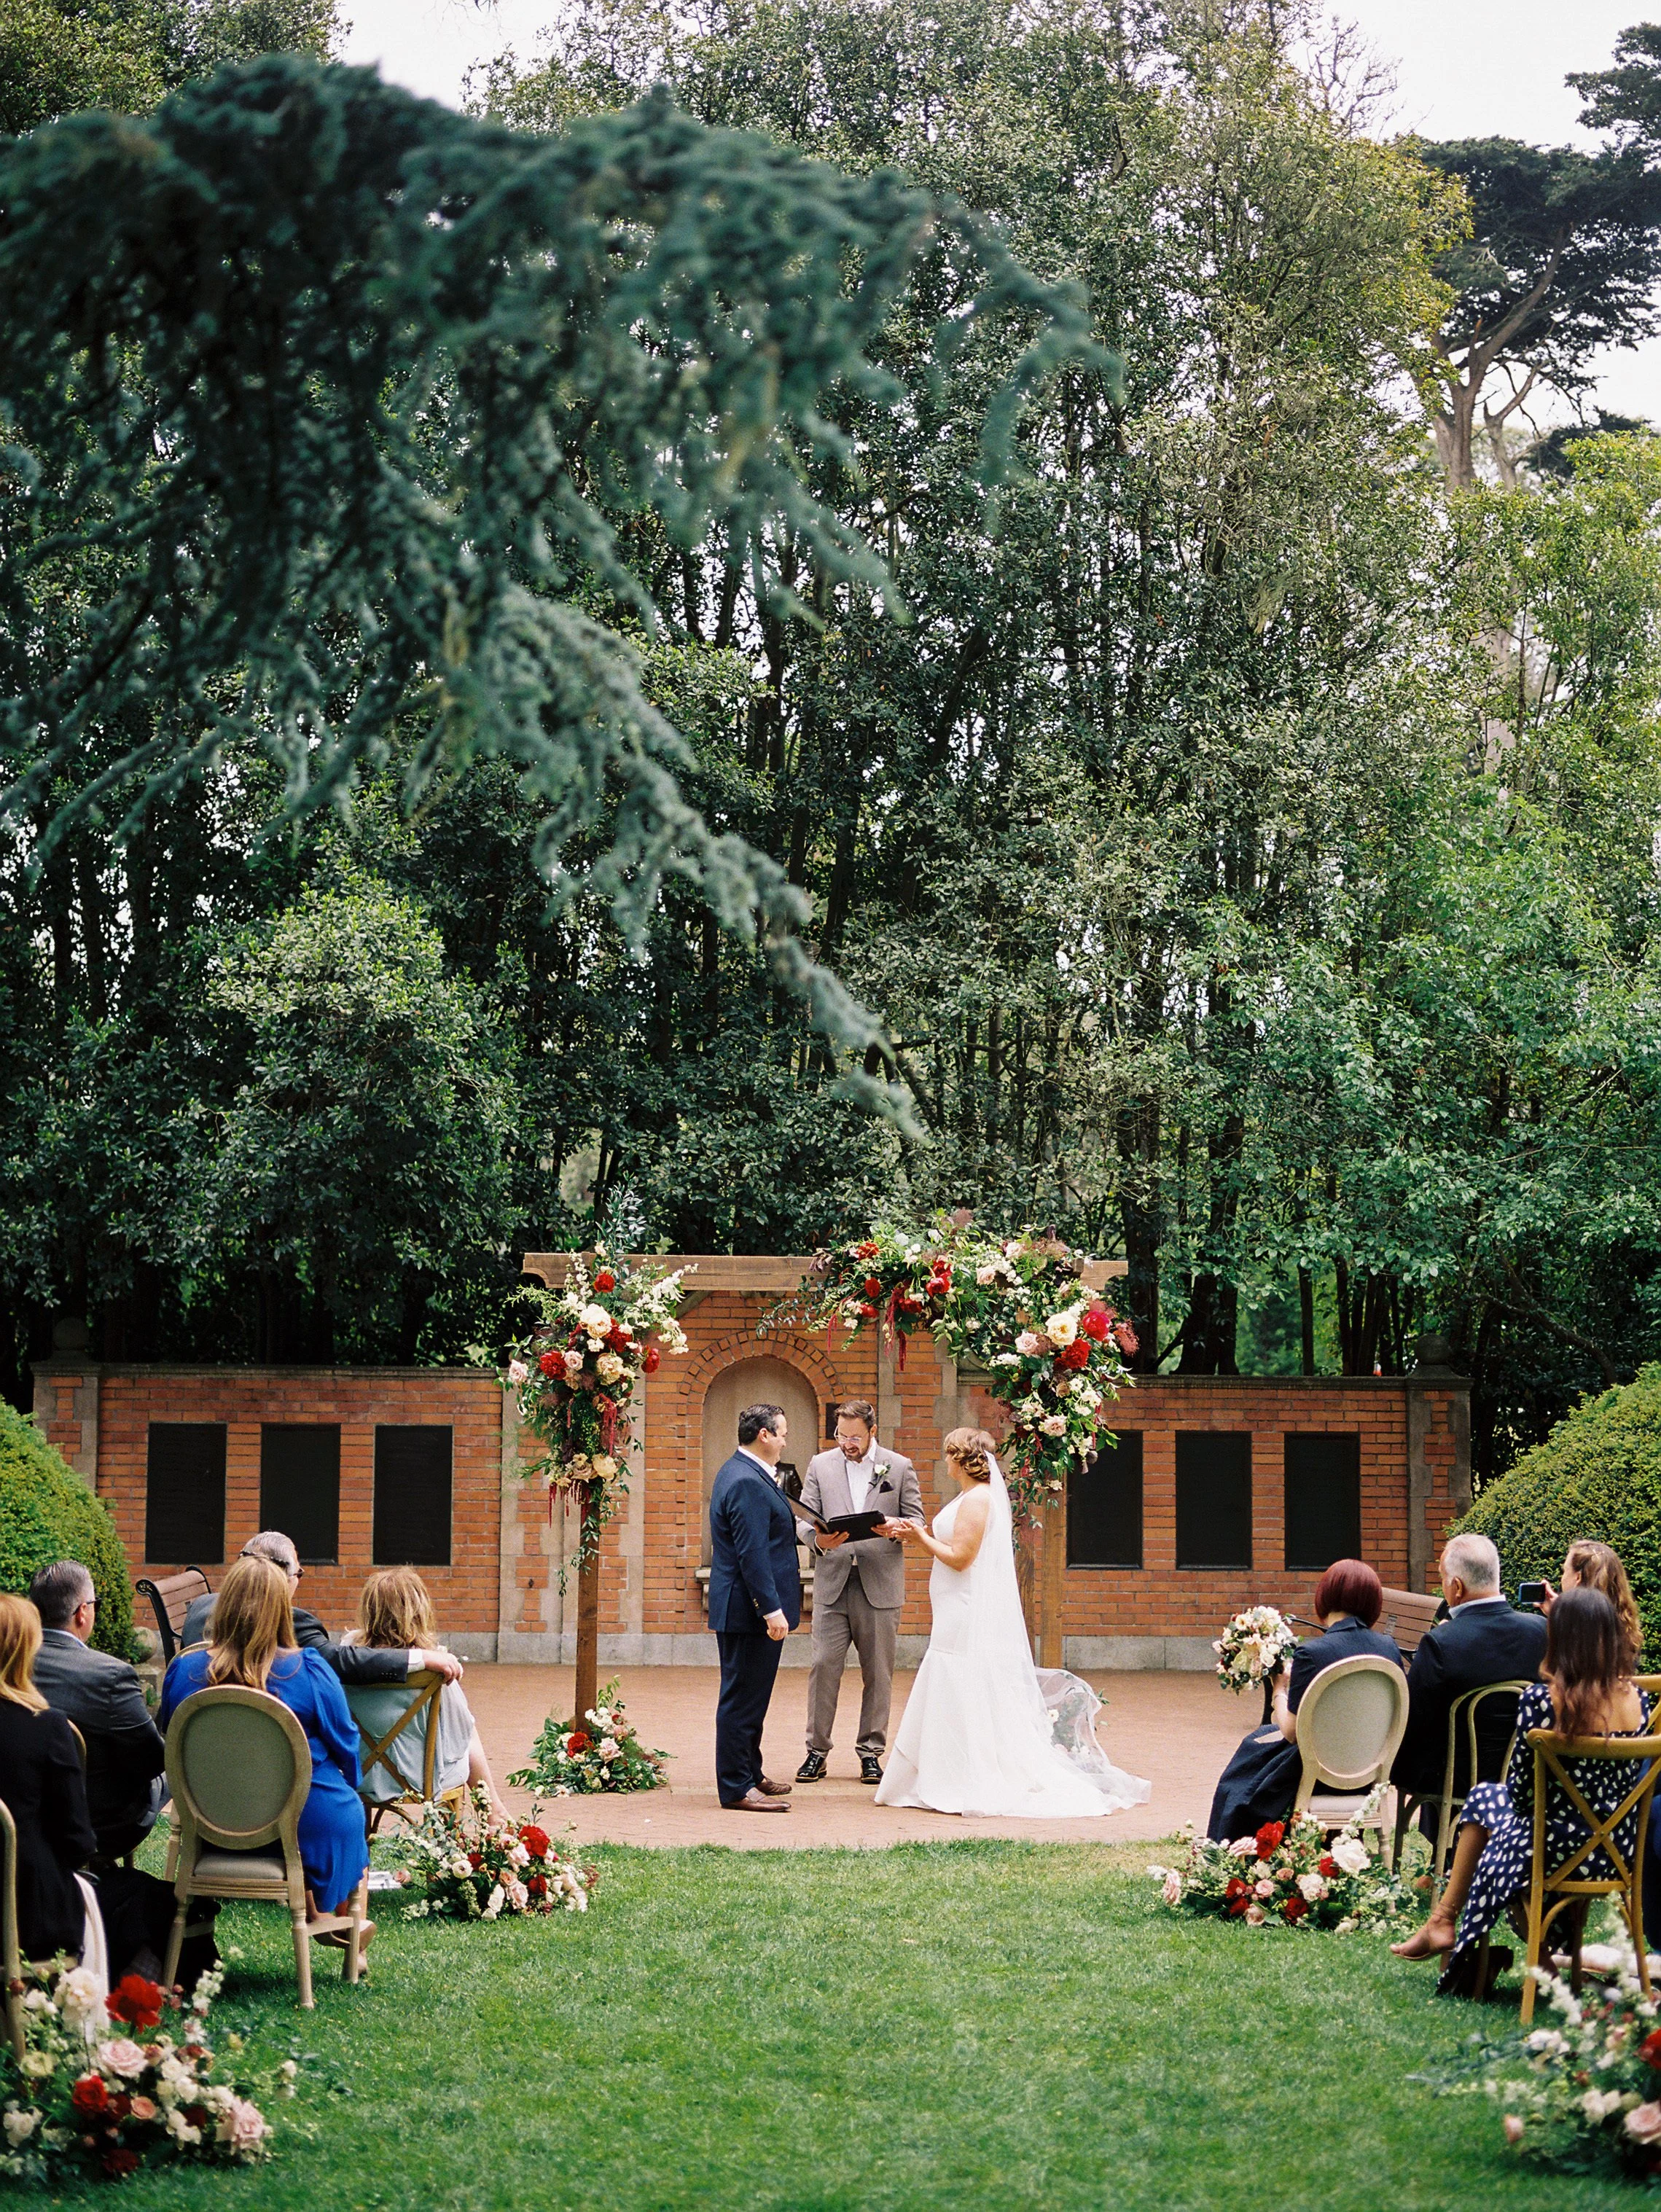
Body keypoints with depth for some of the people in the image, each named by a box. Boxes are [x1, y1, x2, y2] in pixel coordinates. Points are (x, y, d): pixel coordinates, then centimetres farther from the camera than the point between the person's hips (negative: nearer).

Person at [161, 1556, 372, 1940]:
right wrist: (350, 1781, 14)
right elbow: (344, 1742, -8)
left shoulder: (183, 1671, -12)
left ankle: (313, 1913, 50)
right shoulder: (308, 1670, -20)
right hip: (308, 1825, -3)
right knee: (351, 1807, 32)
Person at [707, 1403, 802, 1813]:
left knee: (749, 1697, 19)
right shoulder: (748, 1483, -20)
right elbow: (752, 1554, -25)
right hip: (750, 1609, -11)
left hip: (746, 1609, 11)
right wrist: (772, 1609, -25)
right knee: (744, 1697, -5)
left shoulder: (739, 1473, 15)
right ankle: (736, 1788, -1)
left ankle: (749, 1774, 30)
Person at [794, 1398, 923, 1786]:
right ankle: (817, 1750, 5)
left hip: (881, 1585, 0)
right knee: (824, 1666, -4)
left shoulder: (900, 1467, 6)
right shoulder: (820, 1464, 8)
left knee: (878, 1673, 4)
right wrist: (818, 1541, -17)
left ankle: (871, 1751, 13)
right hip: (832, 1583, 1)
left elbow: (916, 1519, 6)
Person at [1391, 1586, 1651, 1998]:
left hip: (1556, 1851, -5)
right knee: (1487, 1797, 26)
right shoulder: (1636, 1698, -3)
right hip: (1617, 1852, 5)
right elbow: (1624, 1782, 11)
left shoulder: (1542, 1700, -20)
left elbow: (1522, 1791, -11)